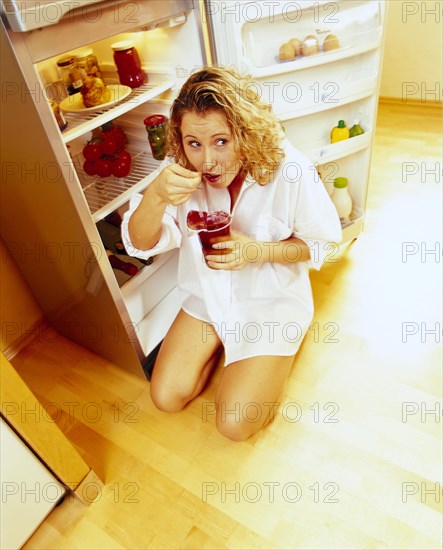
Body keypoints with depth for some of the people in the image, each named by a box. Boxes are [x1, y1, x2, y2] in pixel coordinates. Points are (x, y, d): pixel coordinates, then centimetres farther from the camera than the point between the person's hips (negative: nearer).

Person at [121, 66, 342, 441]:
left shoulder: (288, 169, -24)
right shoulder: (181, 170, -15)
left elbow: (318, 243, -11)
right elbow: (141, 244, -16)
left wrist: (257, 251, -29)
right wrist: (156, 195, -38)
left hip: (272, 300, -3)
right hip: (208, 297, 4)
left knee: (235, 423, -6)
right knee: (166, 397, 3)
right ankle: (220, 341, 26)